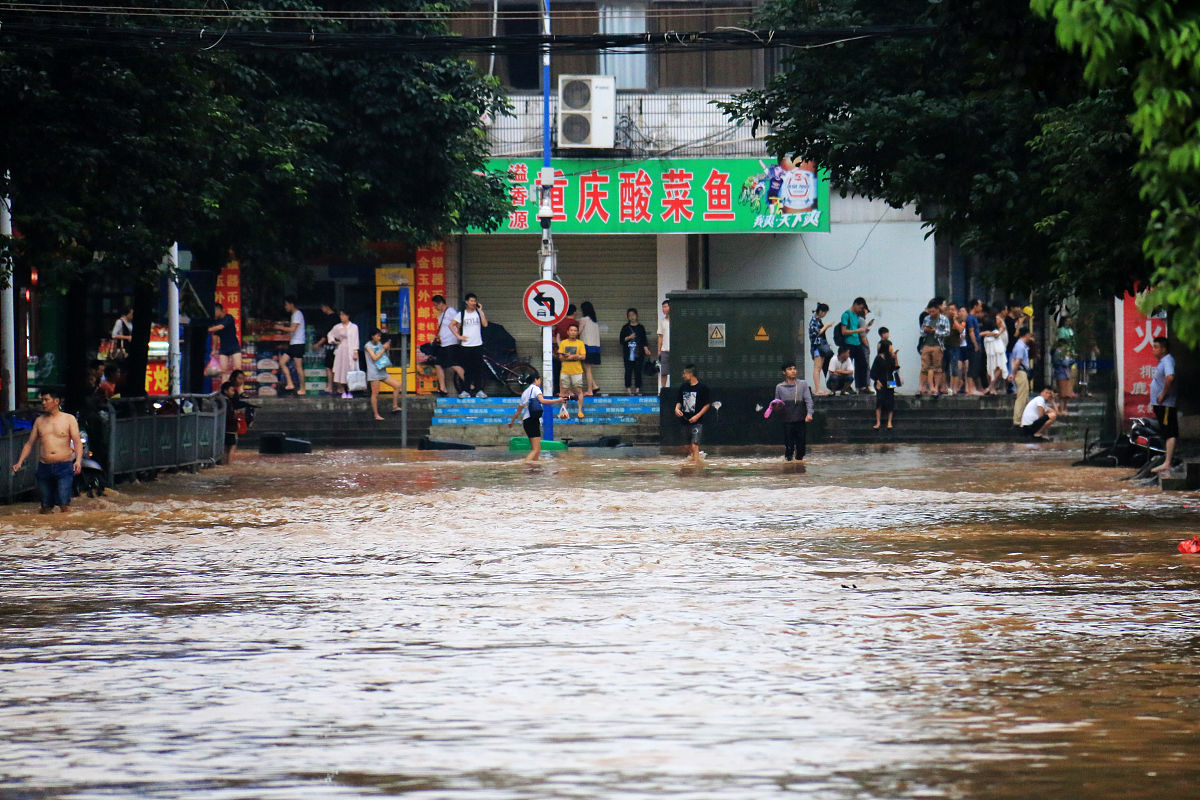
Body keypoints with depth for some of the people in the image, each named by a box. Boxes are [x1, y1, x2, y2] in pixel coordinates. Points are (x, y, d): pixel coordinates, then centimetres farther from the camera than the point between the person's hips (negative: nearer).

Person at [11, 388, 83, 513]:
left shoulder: (69, 419, 4)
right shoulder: (39, 421, 14)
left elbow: (77, 442, -3)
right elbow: (29, 443, 18)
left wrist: (78, 460, -19)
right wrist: (20, 462, 7)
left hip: (64, 467, -4)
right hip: (44, 468, 4)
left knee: (64, 504, -14)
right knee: (46, 506, 4)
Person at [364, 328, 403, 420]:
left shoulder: (379, 344, 13)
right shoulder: (368, 346, -6)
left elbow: (385, 356, 18)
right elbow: (375, 358, -16)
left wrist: (387, 349, 1)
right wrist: (384, 349, -14)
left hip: (383, 371, 7)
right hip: (374, 373, -7)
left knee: (398, 385, -1)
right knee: (375, 393, -4)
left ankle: (395, 407, 6)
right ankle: (376, 415, 2)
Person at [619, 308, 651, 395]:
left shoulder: (641, 327, 10)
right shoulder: (625, 328, 8)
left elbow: (644, 340, 10)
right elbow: (621, 340, 6)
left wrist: (646, 349, -5)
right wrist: (629, 338, -11)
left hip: (639, 353, 0)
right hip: (628, 354, 0)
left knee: (638, 371, -3)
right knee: (628, 371, -3)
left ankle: (637, 389, 2)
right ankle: (628, 389, 1)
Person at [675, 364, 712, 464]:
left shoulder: (702, 388, -7)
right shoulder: (683, 387, 9)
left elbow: (707, 404, -3)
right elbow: (679, 401, 19)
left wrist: (697, 416, -13)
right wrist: (677, 408, -4)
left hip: (697, 421, -6)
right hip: (685, 421, 6)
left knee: (695, 445, -17)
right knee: (688, 446, 11)